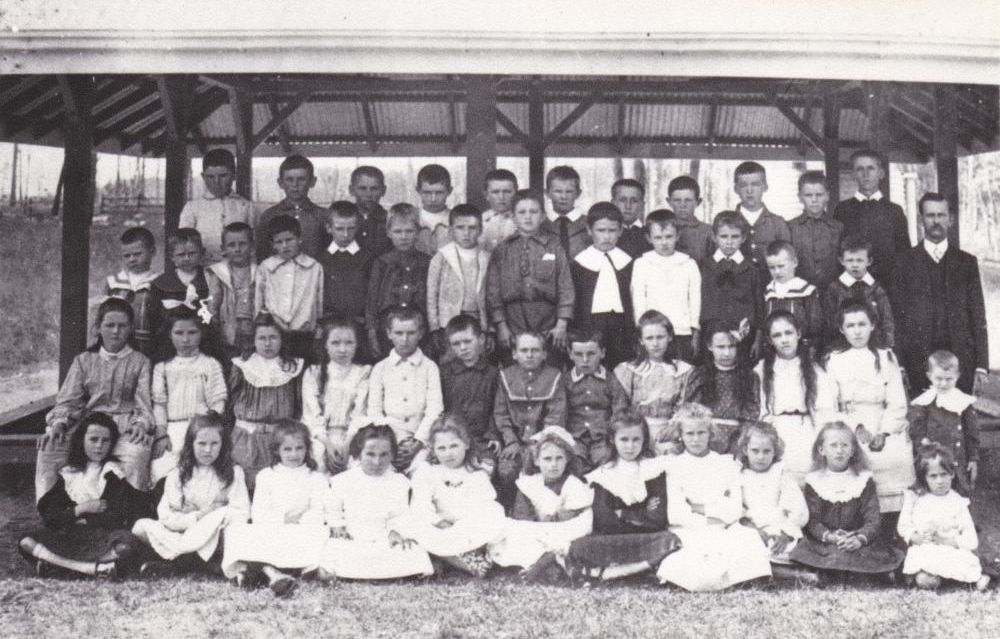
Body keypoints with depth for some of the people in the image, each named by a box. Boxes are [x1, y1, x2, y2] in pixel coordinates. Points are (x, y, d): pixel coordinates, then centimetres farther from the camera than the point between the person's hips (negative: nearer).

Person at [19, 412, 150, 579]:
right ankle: (96, 568, -32)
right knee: (26, 542, -22)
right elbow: (49, 518, 6)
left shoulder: (114, 473, 8)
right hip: (71, 538, 3)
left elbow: (119, 518, -5)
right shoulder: (68, 474, 15)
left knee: (127, 544, -35)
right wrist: (80, 509, -6)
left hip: (105, 538, -3)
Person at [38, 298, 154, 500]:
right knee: (48, 450, -24)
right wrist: (58, 424, -11)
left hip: (126, 427, -2)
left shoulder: (140, 362, 12)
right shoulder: (84, 361, 19)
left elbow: (144, 401, 2)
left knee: (136, 453, -36)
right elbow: (67, 400, 11)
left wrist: (141, 423, -20)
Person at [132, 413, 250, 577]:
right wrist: (196, 517, -15)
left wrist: (216, 518, -19)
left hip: (215, 536, -2)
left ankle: (173, 563, -26)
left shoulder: (233, 473, 4)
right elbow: (165, 516, -2)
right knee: (140, 527, -18)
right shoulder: (177, 474, 7)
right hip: (179, 532, 2)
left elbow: (242, 514, -5)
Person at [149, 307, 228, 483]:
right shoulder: (162, 367, 13)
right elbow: (158, 402, 9)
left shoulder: (210, 365, 7)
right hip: (171, 430, 2)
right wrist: (161, 433, -2)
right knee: (161, 470, -14)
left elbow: (218, 401, 2)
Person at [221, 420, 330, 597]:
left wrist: (300, 519, -17)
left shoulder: (316, 478, 13)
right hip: (269, 534, 1)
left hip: (302, 534, 0)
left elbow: (318, 515, 2)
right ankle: (273, 575, -52)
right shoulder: (266, 475, 15)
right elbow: (257, 513, 4)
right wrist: (282, 518, -11)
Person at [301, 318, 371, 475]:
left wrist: (347, 444, -17)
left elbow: (360, 414, -1)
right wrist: (327, 442, -15)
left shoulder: (364, 373, 9)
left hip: (351, 435, 0)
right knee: (321, 454, -31)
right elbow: (311, 414, 1)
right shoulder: (313, 373, 12)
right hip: (320, 435, 0)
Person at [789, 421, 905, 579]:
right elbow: (812, 521, 0)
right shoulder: (814, 481, 6)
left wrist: (860, 538, -17)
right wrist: (829, 536, -20)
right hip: (823, 543, -1)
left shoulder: (864, 480, 9)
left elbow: (873, 519, 2)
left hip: (857, 542, 2)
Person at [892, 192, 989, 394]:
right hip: (918, 359, -1)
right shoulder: (905, 262, 5)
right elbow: (896, 315, 2)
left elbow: (978, 314, 7)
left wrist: (981, 362, 0)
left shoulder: (967, 262, 9)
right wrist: (898, 362, -6)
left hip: (960, 357, 1)